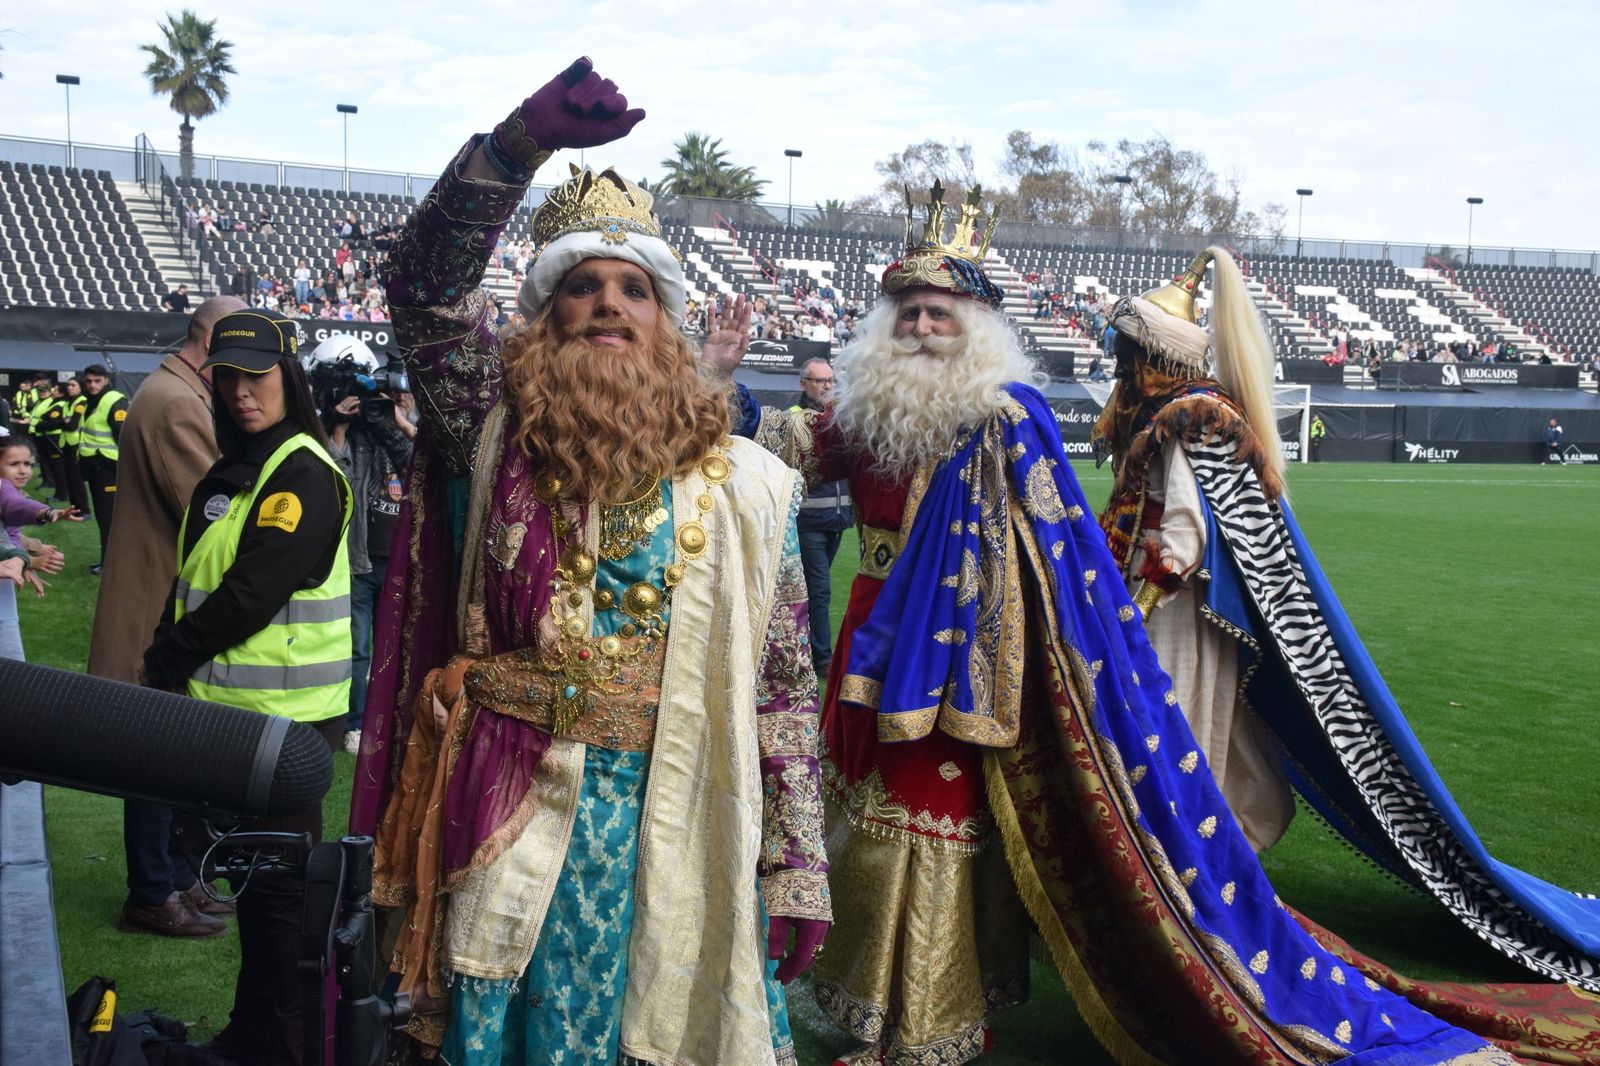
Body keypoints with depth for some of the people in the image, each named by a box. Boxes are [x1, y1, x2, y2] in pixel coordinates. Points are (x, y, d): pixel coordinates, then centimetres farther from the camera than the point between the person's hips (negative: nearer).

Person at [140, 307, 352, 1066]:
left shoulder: (303, 475, -16)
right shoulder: (233, 468, 13)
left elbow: (250, 595, -21)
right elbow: (194, 576, 16)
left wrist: (165, 662, -10)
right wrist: (166, 655, 2)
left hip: (283, 716, -9)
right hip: (229, 704, 9)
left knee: (279, 885, 1)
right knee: (251, 871, 19)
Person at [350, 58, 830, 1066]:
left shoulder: (745, 487, 3)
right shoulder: (499, 443, 2)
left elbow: (786, 689, 3)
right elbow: (424, 282, -13)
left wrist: (798, 873, 1)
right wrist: (521, 143, -25)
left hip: (680, 838, 1)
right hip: (517, 835, 0)